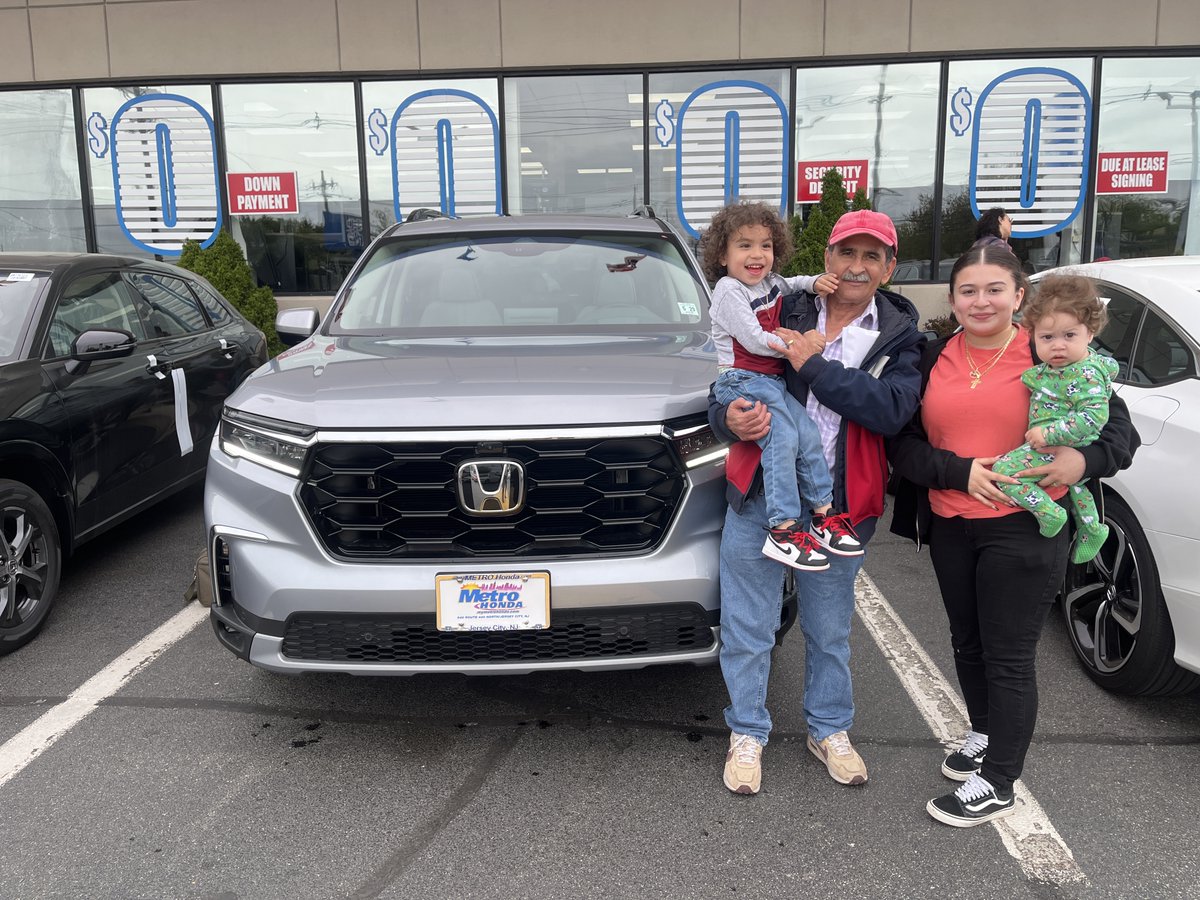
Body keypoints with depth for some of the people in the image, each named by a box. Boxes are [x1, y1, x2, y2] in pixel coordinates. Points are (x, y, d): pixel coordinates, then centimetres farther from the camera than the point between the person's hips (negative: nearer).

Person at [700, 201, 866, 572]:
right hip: (742, 380, -8)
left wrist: (816, 282, 16)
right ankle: (782, 531, -22)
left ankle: (823, 515, 5)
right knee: (782, 441, -21)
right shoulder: (729, 290, -10)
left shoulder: (769, 282, 15)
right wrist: (798, 346, -9)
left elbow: (792, 284, 38)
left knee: (808, 434, -3)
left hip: (772, 381, 8)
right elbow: (754, 340, -17)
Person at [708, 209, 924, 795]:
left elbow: (893, 410, -17)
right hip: (759, 497, 0)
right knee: (748, 628, 7)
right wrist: (730, 419, -20)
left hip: (838, 505, 1)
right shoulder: (784, 313, 2)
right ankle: (747, 735, 26)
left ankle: (829, 730, 39)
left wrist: (816, 365, -21)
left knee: (830, 631, 17)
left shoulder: (898, 335, 2)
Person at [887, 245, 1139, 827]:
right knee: (967, 644, 19)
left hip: (1023, 529, -4)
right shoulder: (933, 359, 4)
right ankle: (985, 736, 42)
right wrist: (960, 471, -15)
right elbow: (902, 443, 0)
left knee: (1008, 658, 1)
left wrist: (1083, 461, -23)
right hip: (950, 527, 5)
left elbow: (1121, 430, -2)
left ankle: (997, 784, 16)